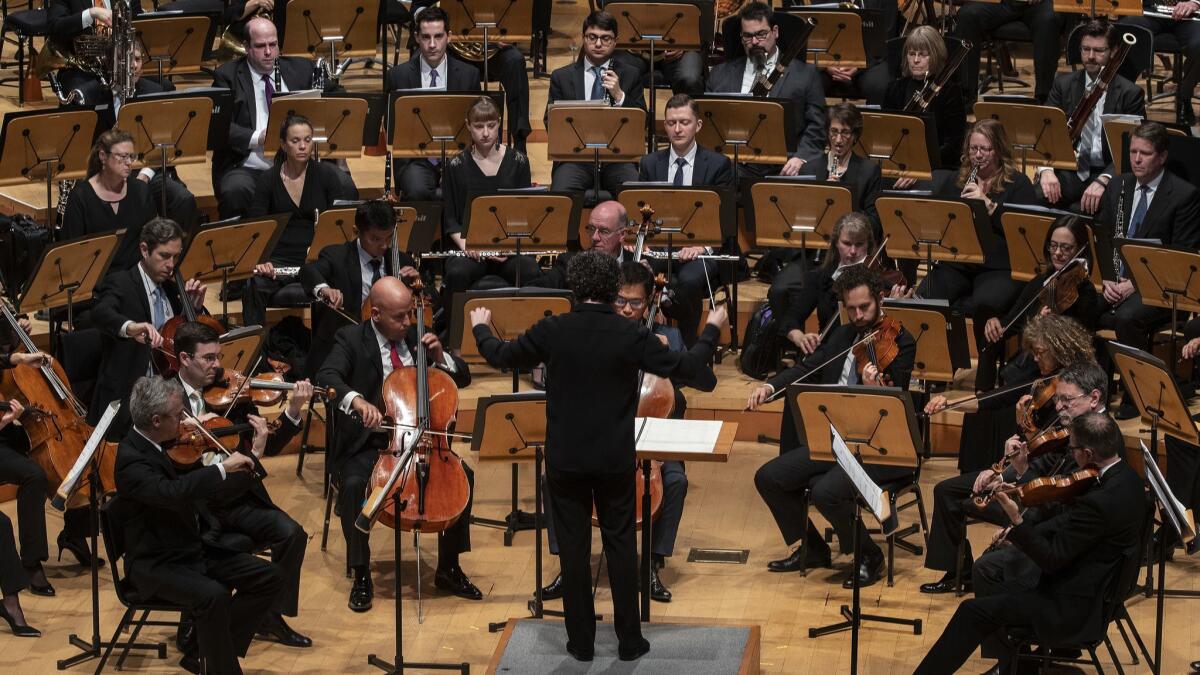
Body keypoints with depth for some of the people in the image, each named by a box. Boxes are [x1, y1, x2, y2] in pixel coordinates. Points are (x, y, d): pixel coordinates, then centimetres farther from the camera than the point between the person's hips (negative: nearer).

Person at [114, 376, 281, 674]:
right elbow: (172, 492, -42)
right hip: (156, 564, -9)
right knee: (213, 596, -35)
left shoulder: (158, 445, 5)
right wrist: (222, 468, -34)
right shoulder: (131, 459, -22)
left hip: (194, 549, 9)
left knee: (267, 577, 0)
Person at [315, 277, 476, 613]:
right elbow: (326, 376, -25)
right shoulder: (351, 339, -6)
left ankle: (449, 569, -4)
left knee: (463, 475, -18)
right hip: (366, 444, -4)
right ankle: (361, 577, -17)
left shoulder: (417, 337, 7)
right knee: (353, 485, -33)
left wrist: (440, 357, -10)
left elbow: (463, 378, 12)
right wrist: (356, 399, -46)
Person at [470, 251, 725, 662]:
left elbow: (501, 357, 5)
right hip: (615, 460, 0)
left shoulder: (552, 330, -9)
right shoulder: (630, 334, -11)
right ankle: (630, 641, 12)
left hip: (565, 460, 0)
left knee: (573, 549, 7)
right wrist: (712, 330, 11)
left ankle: (581, 642, 12)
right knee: (621, 546, 9)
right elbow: (685, 367, -5)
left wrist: (481, 328, 26)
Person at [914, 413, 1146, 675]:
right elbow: (1070, 523, 9)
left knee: (973, 612, -7)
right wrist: (1021, 529, 1)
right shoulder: (1126, 477, 1)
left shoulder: (1100, 502, -30)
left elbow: (1053, 559, -23)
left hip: (1074, 609, -10)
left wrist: (1017, 520, -22)